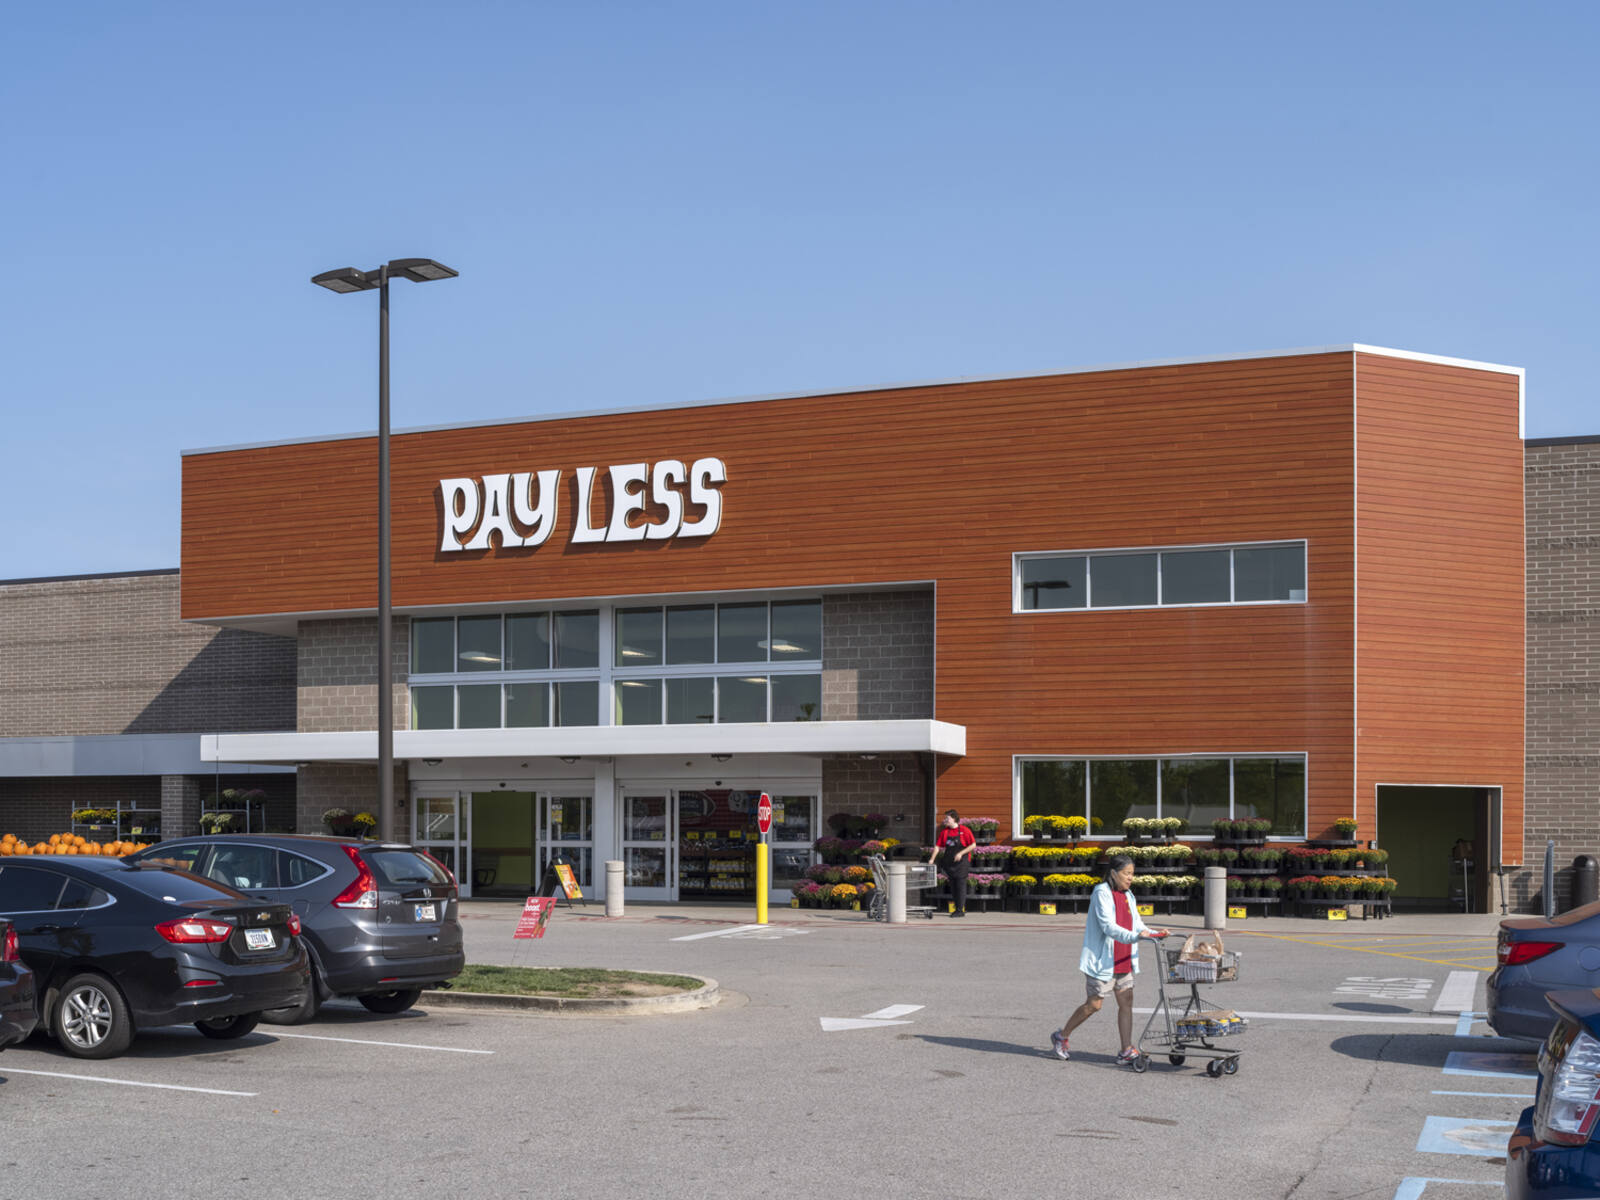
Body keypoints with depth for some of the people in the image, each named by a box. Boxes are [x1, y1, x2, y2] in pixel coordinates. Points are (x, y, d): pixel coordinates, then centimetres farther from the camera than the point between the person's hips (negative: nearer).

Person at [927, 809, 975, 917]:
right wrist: (932, 859, -4)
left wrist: (961, 853, -14)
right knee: (953, 886, 8)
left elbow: (973, 845, -6)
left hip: (961, 863, -5)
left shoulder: (964, 830, -6)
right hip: (949, 863, 5)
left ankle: (960, 910, -4)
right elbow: (937, 846, 6)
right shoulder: (944, 831, 7)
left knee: (960, 885, -6)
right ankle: (956, 908, 15)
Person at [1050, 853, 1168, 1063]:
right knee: (1094, 1004, -1)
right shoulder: (1102, 894, -14)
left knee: (1126, 1001, 1)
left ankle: (1127, 1051, 3)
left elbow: (1137, 924, 10)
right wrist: (1134, 936, -37)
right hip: (1102, 960, -8)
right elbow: (1108, 926, -24)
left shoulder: (1128, 896, 13)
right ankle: (1061, 1036, 18)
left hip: (1123, 961, 8)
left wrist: (1154, 934, -10)